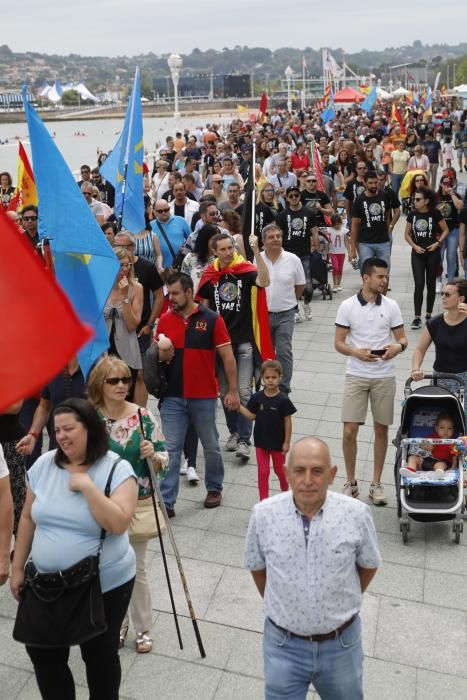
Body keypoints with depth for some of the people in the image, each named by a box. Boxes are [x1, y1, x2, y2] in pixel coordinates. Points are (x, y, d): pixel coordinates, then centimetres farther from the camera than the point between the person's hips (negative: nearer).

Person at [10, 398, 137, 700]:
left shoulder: (117, 469, -16)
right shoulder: (44, 464, -3)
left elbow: (118, 524, -27)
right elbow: (28, 518, 5)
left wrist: (87, 486, -27)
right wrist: (18, 568, 8)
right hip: (47, 584, 4)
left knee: (100, 656, 15)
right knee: (43, 652, 17)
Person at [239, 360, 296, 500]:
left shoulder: (283, 400, -15)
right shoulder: (257, 397, -7)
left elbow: (287, 421, -10)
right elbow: (251, 416, -2)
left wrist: (287, 442, -9)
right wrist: (239, 406, -14)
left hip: (278, 442, -1)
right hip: (261, 441, 2)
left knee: (280, 470, 18)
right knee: (263, 472, 5)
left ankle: (285, 491, 44)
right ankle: (264, 500, 14)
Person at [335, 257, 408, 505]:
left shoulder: (391, 306, 1)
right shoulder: (347, 306, -4)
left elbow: (402, 338, 5)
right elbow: (339, 343, -2)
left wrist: (397, 347, -19)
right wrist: (356, 352, -22)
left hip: (384, 376, 2)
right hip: (356, 376, -1)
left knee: (381, 430, 9)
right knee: (349, 431, -4)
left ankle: (376, 483, 23)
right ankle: (351, 482, 16)